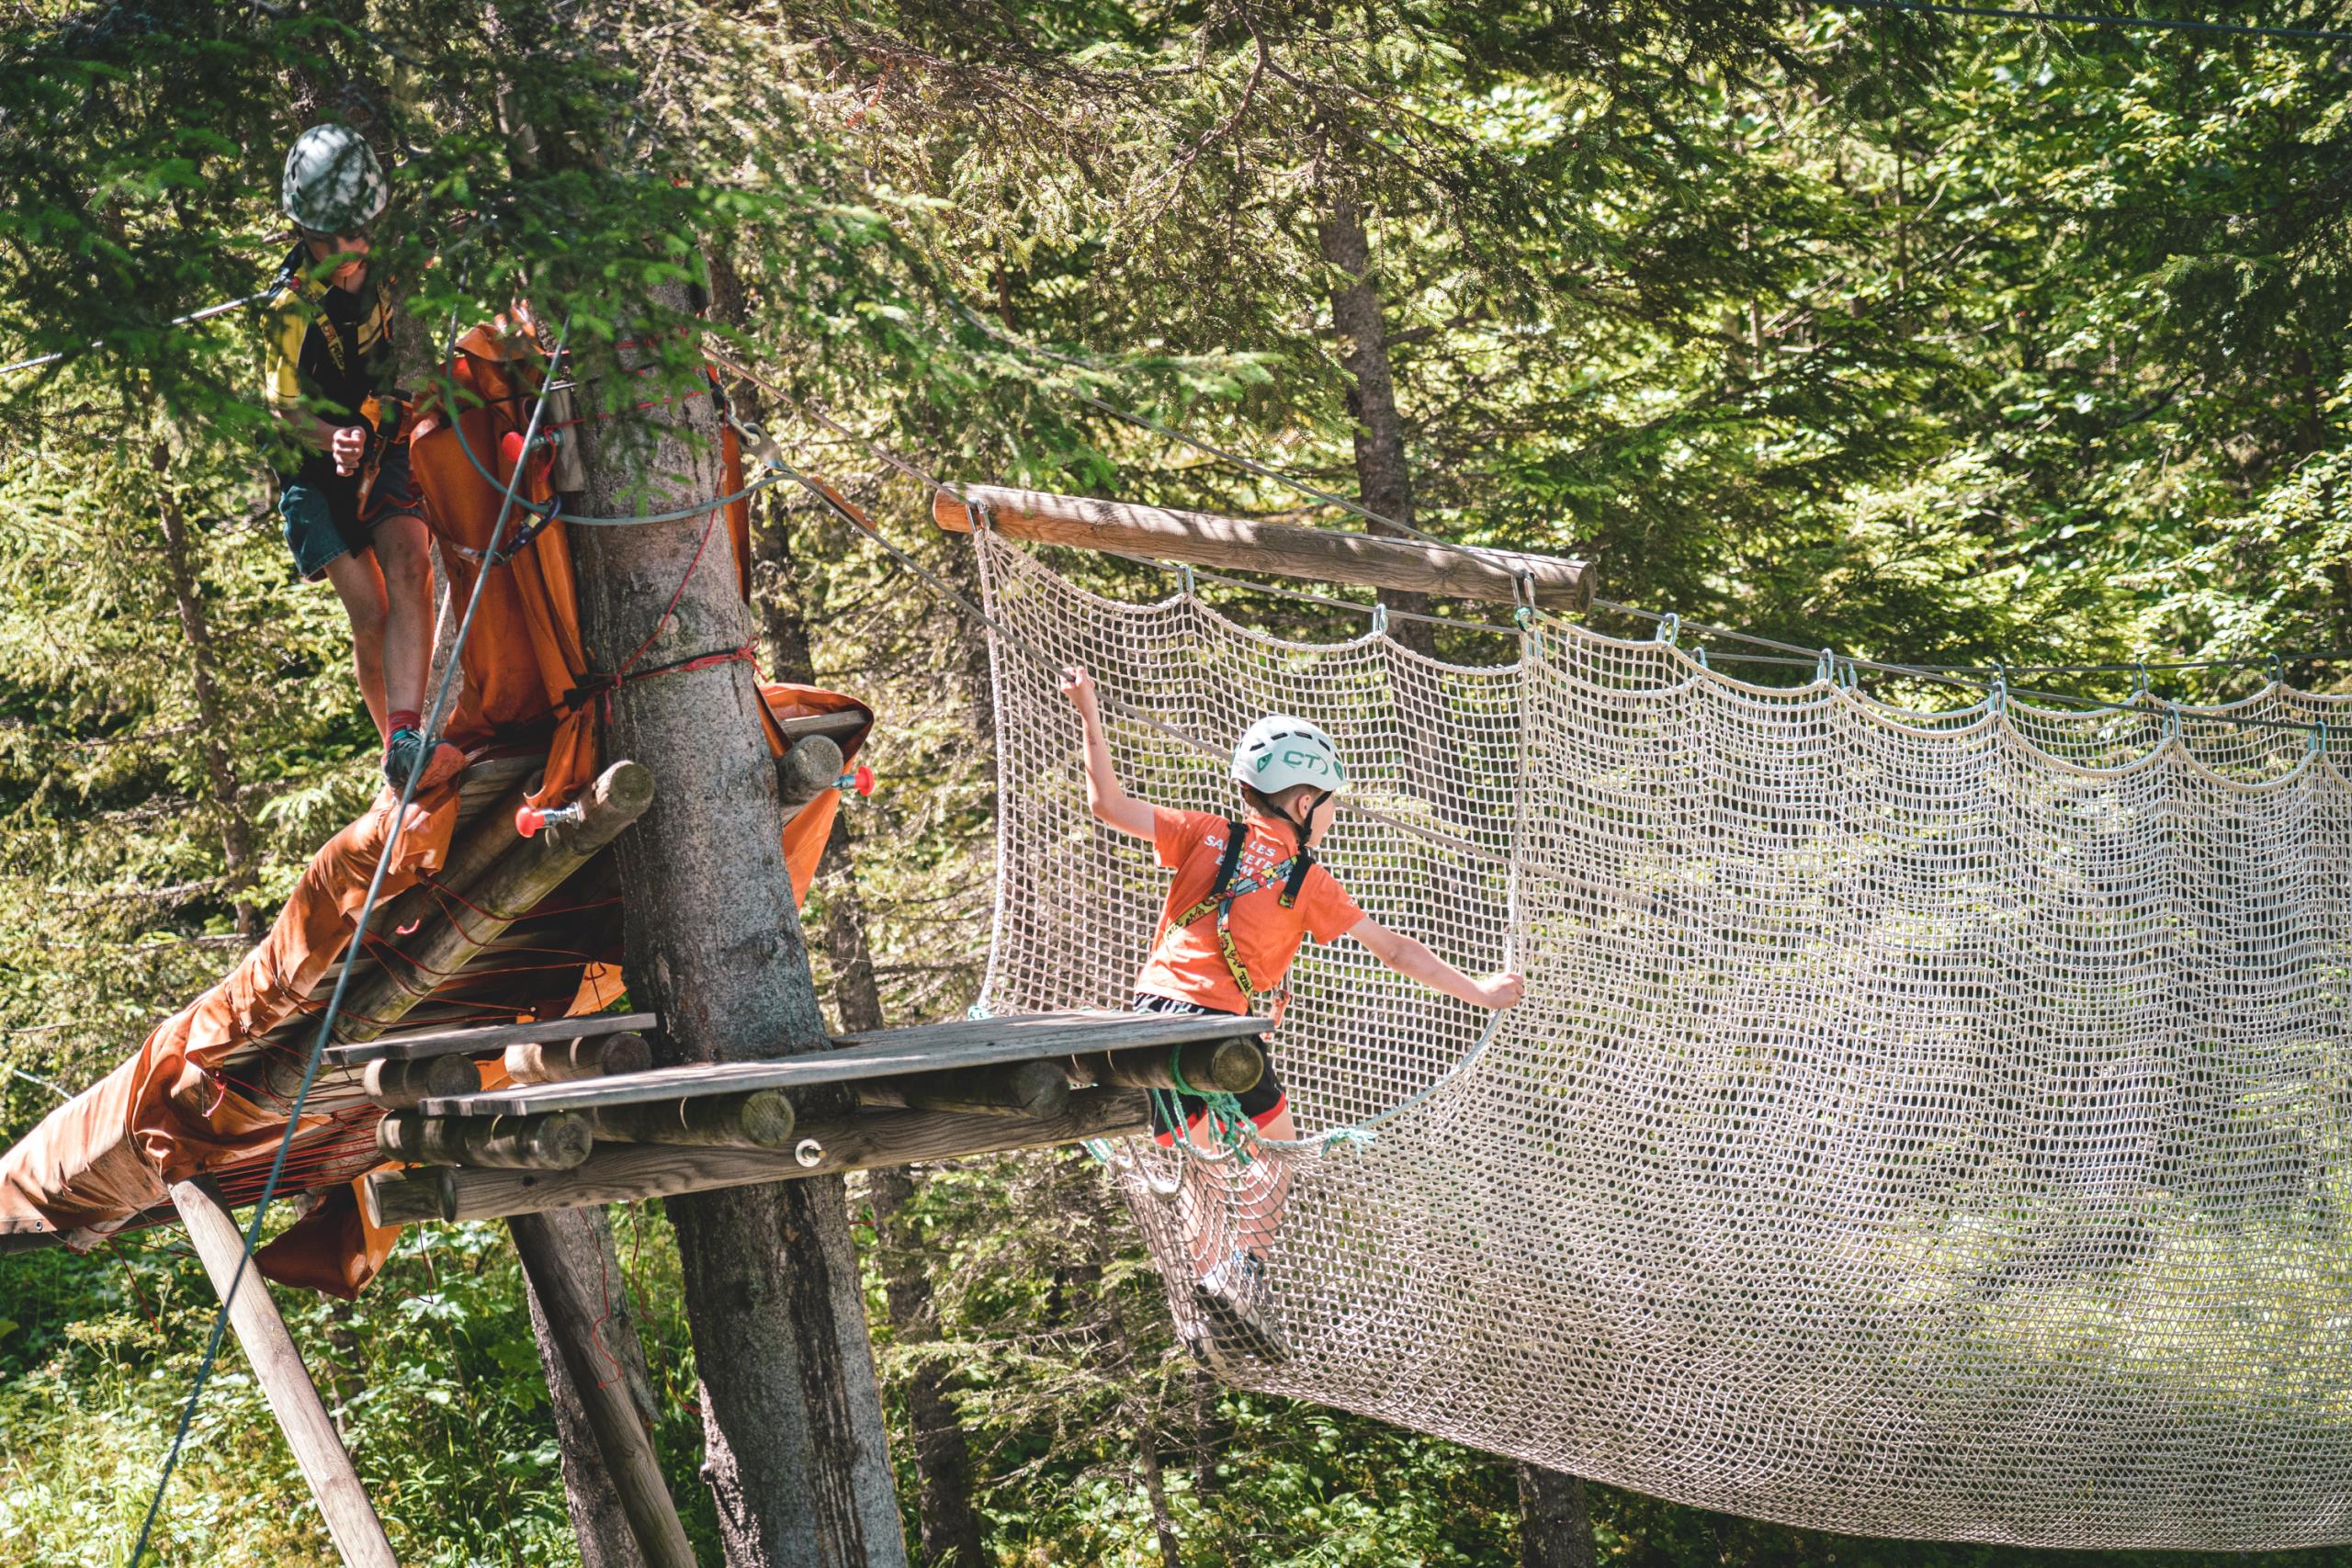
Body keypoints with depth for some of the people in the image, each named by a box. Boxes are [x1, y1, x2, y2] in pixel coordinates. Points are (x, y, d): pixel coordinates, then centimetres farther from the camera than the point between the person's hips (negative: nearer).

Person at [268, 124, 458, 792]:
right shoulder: (291, 307, -21)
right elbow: (285, 412, -21)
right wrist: (335, 439, -41)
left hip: (385, 451, 3)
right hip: (314, 468, -2)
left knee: (409, 568, -23)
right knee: (371, 616, -12)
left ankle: (407, 743, -35)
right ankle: (395, 747, 9)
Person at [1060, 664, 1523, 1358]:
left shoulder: (1208, 835, 11)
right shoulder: (1310, 879, 5)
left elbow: (1109, 805, 5)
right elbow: (1396, 950, 11)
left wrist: (1089, 716, 10)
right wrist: (1479, 992, 20)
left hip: (1153, 1007, 4)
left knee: (1199, 1161, 19)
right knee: (1275, 1145, 14)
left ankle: (1210, 1284, 10)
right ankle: (1240, 1276, -5)